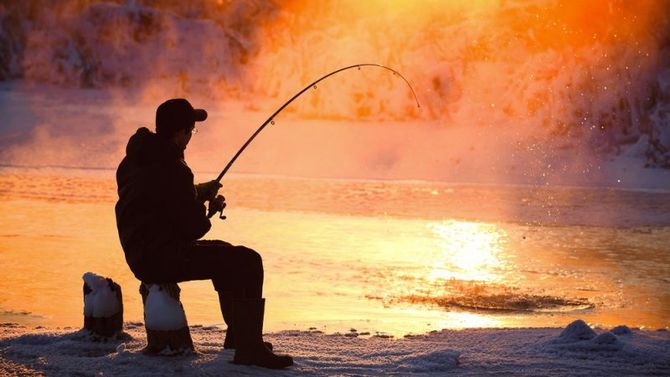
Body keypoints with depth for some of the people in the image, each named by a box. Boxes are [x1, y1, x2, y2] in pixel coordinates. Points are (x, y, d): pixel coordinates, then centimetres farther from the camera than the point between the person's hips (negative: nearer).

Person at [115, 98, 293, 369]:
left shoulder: (133, 159, 9)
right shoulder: (170, 168, -21)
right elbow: (192, 228, -19)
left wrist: (198, 192, 19)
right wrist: (208, 211, 2)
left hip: (140, 255, 10)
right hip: (162, 258, -10)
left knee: (224, 254, 26)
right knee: (247, 262, -13)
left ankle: (238, 337, 30)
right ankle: (249, 349, -13)